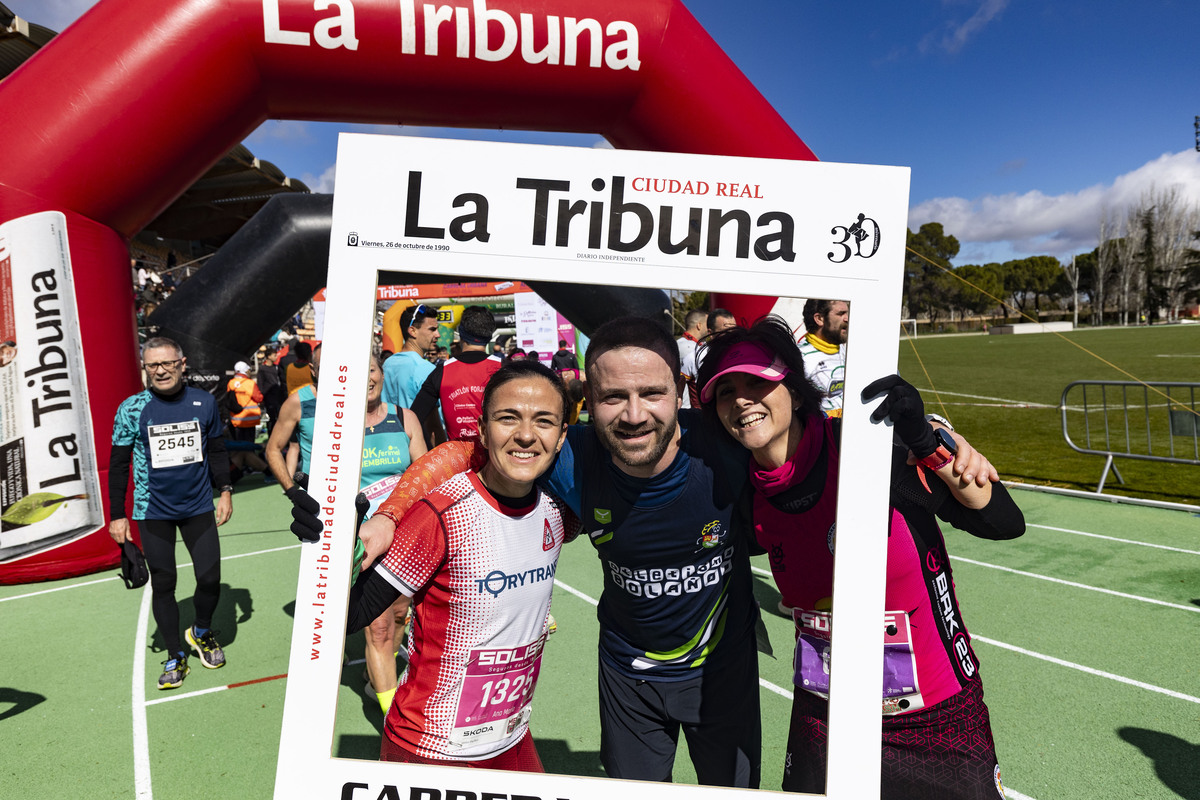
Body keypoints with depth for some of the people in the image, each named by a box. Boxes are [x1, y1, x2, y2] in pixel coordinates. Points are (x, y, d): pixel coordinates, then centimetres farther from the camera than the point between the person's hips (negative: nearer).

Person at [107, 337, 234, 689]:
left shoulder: (204, 403, -1)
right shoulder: (131, 409, -6)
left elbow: (216, 451, 11)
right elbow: (118, 465, 1)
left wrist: (225, 491, 5)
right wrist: (117, 516, -1)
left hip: (198, 506, 1)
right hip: (153, 511, -1)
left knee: (210, 578, 0)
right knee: (163, 584, 5)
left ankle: (202, 632, 30)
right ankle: (175, 657, 21)